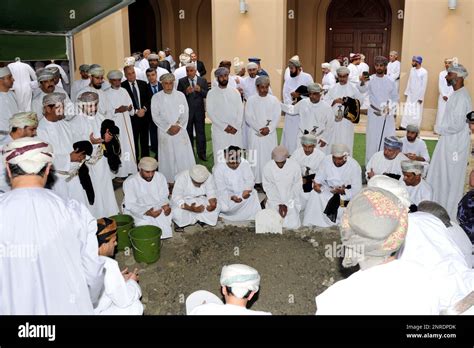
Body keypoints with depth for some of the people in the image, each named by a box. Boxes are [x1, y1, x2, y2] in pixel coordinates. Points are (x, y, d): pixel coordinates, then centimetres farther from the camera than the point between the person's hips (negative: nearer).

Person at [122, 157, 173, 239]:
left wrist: (165, 205, -23)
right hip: (137, 210, -4)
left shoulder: (160, 177, -4)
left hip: (157, 207, 4)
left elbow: (163, 196, 1)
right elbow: (130, 205, -18)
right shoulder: (130, 182, -15)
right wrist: (147, 212, -35)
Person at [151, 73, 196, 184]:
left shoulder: (180, 95, 5)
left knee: (184, 156, -1)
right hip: (165, 132, -1)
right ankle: (169, 181, 11)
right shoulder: (156, 97, 1)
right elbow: (155, 116, -3)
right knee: (168, 157, 2)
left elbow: (185, 113, 3)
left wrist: (178, 126, -11)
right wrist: (168, 127, -12)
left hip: (180, 131, 1)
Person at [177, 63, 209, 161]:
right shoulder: (182, 81, 1)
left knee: (201, 132, 3)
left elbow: (207, 95, 0)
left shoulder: (203, 81, 4)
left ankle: (201, 153, 11)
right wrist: (186, 92, -21)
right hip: (187, 111, 0)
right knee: (188, 133, 8)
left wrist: (200, 90, -18)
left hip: (199, 111, 0)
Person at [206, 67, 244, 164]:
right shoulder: (211, 93, 1)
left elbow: (240, 110, 6)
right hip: (219, 130, -2)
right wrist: (224, 126, -11)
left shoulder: (235, 92, 9)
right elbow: (210, 112, -5)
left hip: (236, 130, 2)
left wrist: (236, 126, -8)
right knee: (221, 157, -2)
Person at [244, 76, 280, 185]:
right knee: (256, 157, 0)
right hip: (255, 133, -1)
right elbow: (248, 117, -6)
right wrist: (260, 128, -15)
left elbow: (277, 116, -1)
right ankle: (257, 181, 8)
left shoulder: (274, 100, 3)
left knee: (270, 156, 2)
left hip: (270, 133, 1)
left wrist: (269, 128, -15)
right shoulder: (251, 100, 0)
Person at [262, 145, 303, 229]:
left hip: (290, 200, 0)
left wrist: (286, 205, -13)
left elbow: (297, 187, -10)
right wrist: (279, 204, -13)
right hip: (274, 200, 0)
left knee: (293, 224, -12)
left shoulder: (295, 166, -17)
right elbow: (269, 188, -9)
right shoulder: (267, 167, -16)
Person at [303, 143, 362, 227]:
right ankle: (310, 225, -18)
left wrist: (343, 191, -36)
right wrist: (316, 184, -28)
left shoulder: (354, 166, -17)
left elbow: (357, 190, -17)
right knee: (314, 194, -25)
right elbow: (319, 179, -3)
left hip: (347, 193, -1)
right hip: (328, 190, 2)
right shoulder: (326, 160, -11)